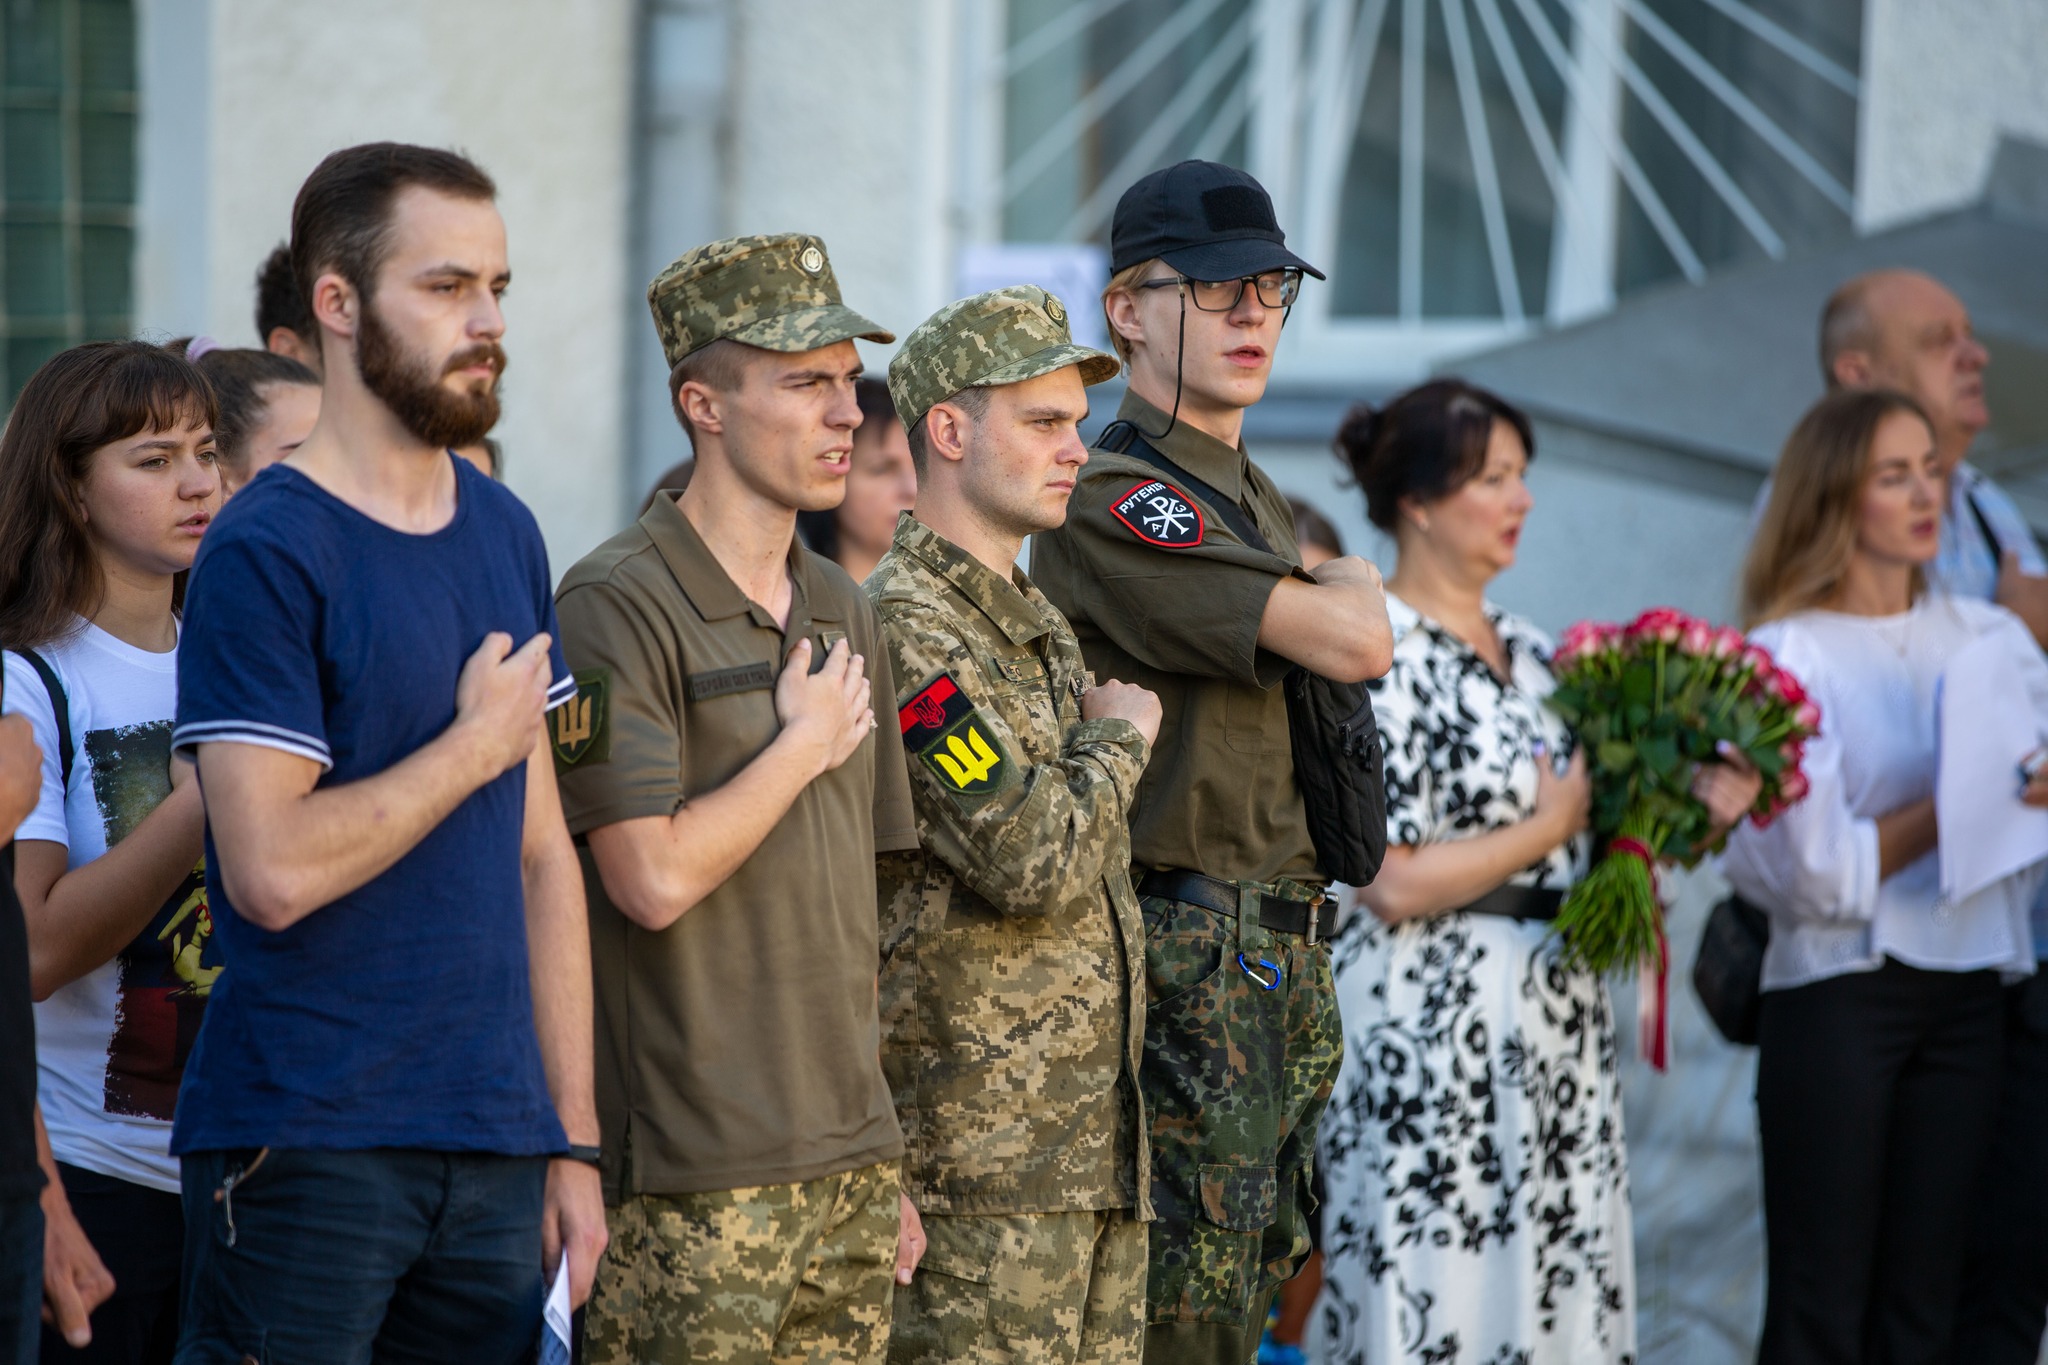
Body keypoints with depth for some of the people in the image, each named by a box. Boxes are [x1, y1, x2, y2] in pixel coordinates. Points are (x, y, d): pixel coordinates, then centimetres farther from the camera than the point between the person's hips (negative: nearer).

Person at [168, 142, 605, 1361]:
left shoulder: (505, 534, 12)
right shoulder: (266, 553, -9)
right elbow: (274, 871, -19)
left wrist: (573, 1138, 10)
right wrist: (478, 741, -7)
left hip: (495, 1147, 6)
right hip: (306, 1154, -6)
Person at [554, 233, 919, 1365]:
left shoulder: (844, 613, 15)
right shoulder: (620, 607, -9)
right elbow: (655, 879, -18)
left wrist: (882, 1162, 17)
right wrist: (805, 744, -5)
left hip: (847, 1161, 7)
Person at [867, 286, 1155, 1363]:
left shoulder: (1038, 628, 18)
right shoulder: (905, 627, -13)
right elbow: (1034, 861, -22)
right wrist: (1119, 737, -5)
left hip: (1096, 1142, 9)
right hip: (982, 1147, -9)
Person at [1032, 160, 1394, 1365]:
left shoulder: (1262, 502, 19)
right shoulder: (1111, 504, -12)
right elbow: (1352, 645, -18)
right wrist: (1352, 587, 3)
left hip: (1287, 956, 9)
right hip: (1192, 959, -9)